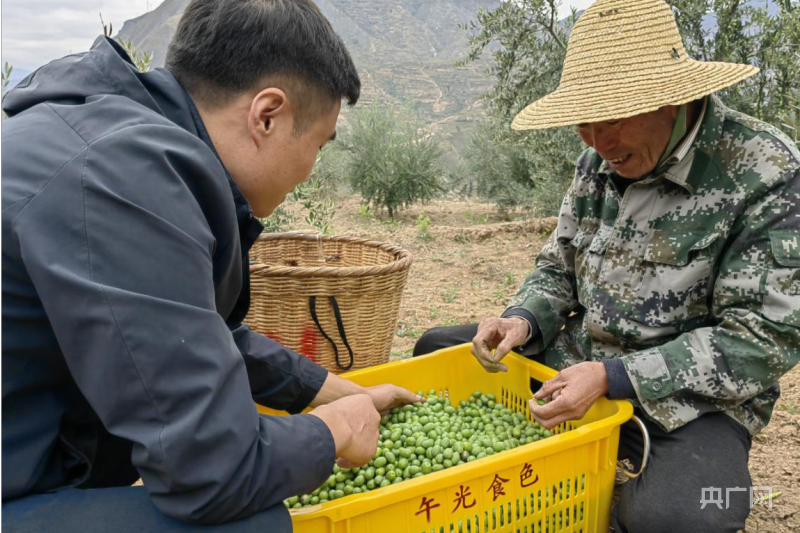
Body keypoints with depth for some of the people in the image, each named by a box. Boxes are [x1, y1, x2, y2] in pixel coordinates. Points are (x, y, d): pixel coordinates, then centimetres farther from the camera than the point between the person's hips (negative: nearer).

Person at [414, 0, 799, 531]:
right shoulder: (598, 163, 1)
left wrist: (613, 379, -27)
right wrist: (524, 320, -12)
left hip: (692, 397, -5)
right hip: (577, 362, 6)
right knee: (436, 349, 5)